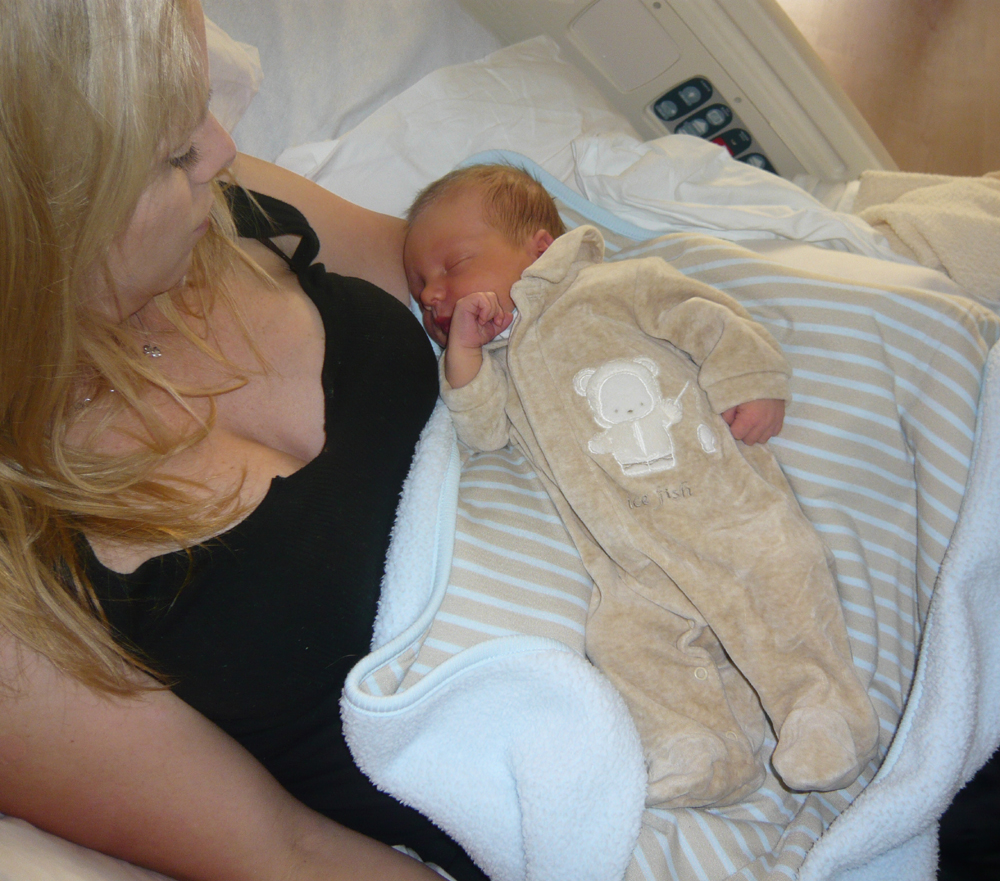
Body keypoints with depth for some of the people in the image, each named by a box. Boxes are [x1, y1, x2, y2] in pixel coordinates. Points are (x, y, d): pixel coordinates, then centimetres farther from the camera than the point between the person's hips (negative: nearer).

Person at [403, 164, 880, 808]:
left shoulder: (618, 289, 9)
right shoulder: (499, 365, 21)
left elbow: (712, 323, 6)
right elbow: (483, 429, 3)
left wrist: (751, 383, -7)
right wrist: (463, 346, -6)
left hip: (730, 504, -2)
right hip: (637, 563, 3)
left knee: (780, 568, -23)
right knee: (625, 634, -19)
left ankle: (822, 702, -14)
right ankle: (707, 748, -22)